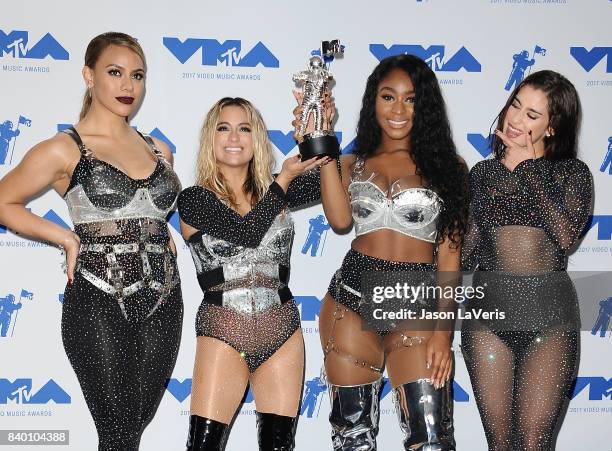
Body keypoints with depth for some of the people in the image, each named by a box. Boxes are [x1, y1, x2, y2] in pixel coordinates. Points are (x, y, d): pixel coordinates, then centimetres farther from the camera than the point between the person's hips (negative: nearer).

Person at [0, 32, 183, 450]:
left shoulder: (159, 150, 13)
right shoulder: (63, 150, -3)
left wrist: (163, 233, 10)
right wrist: (67, 238, -4)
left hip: (162, 303, 5)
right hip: (99, 304, -5)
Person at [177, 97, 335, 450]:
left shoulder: (276, 190, 10)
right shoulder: (195, 199, -1)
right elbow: (247, 231, -15)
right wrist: (285, 177, -8)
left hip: (282, 332, 3)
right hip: (223, 333, -3)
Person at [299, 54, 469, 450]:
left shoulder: (446, 165, 5)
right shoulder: (353, 164, 12)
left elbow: (449, 254, 1)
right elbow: (340, 220, -9)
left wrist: (443, 330, -6)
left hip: (417, 305, -2)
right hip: (352, 297, 2)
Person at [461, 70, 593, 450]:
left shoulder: (571, 173, 5)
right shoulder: (484, 172, 11)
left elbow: (566, 234, -15)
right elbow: (466, 254, 6)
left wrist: (529, 169, -8)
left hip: (550, 317, -2)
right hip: (489, 309, 2)